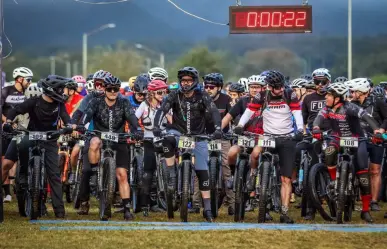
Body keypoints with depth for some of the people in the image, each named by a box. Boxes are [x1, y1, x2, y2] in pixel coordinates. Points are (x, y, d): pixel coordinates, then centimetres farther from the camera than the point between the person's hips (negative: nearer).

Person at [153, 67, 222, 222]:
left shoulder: (202, 97, -9)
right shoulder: (175, 96, -7)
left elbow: (214, 112, -21)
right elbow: (162, 110, -19)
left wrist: (218, 129, -40)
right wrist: (156, 126, -38)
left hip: (198, 136, 0)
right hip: (178, 132, 0)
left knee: (203, 172, -4)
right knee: (168, 141, -37)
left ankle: (207, 209, 2)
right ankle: (172, 175, -24)